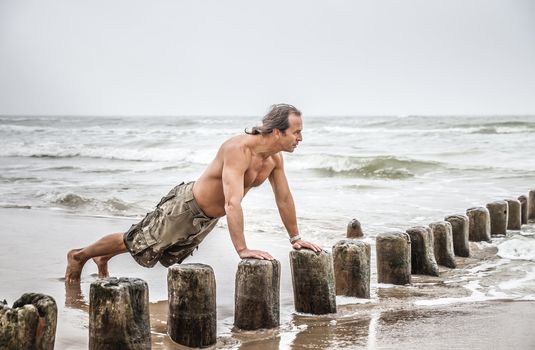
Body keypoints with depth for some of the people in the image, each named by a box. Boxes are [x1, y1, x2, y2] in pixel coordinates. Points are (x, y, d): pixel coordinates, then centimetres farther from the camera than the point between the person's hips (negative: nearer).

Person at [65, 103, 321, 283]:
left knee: (165, 255, 24)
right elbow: (232, 203, -42)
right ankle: (80, 255, 30)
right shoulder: (238, 149, -36)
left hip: (208, 218, 8)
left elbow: (284, 198, 4)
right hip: (185, 206, -8)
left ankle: (103, 258, 45)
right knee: (134, 243, 5)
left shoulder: (275, 158, -9)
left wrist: (295, 238, 8)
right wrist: (242, 250, -44)